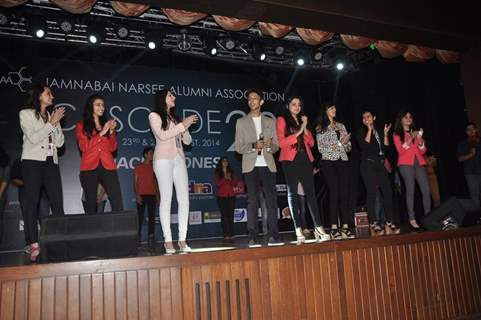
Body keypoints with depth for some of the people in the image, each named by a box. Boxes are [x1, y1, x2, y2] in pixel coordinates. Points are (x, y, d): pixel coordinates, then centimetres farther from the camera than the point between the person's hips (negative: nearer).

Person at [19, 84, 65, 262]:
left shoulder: (52, 116, 17)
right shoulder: (26, 114, 5)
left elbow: (59, 142, 9)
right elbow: (33, 138, -9)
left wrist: (56, 123, -3)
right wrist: (51, 123, -9)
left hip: (51, 162, 4)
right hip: (32, 162, -4)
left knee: (57, 203, -4)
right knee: (32, 203, -5)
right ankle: (34, 246, -5)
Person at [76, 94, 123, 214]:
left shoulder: (107, 124, 19)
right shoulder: (81, 125, 11)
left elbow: (112, 148, 11)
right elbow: (84, 147, -3)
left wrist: (111, 131, -4)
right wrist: (101, 133, -9)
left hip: (108, 167, 2)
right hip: (89, 168, -2)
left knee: (118, 203, -11)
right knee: (91, 204, -1)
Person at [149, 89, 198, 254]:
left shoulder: (175, 118, 23)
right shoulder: (154, 116, 7)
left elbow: (188, 141, 18)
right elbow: (162, 135, -9)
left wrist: (185, 128, -2)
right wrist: (183, 125, -10)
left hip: (179, 159, 5)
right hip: (163, 160, -5)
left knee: (184, 199, -5)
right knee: (166, 199, -8)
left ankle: (182, 239, -1)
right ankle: (168, 240, -5)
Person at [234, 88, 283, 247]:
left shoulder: (270, 122, 16)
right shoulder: (241, 122, 9)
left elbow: (276, 147, 13)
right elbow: (238, 147, 3)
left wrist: (270, 145, -9)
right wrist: (254, 146, -14)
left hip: (268, 166, 2)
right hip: (251, 166, -2)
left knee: (272, 200, -3)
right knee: (252, 201, -4)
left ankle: (273, 236, 2)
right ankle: (252, 237, 0)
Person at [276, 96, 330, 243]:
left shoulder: (302, 121, 22)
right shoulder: (282, 120, 7)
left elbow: (311, 142, 12)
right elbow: (281, 142, -6)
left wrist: (305, 128, 1)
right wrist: (297, 133, -10)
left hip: (305, 159, 5)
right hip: (290, 159, -4)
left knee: (310, 192, -2)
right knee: (293, 192, -4)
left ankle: (319, 228, -3)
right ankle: (298, 230, -5)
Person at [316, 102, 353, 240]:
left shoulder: (341, 126, 19)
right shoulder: (320, 128, 5)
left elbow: (348, 147, 16)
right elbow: (321, 148, -3)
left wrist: (346, 143, -6)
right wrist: (340, 143, -8)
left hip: (343, 162, 4)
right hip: (329, 162, -4)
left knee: (345, 194, -1)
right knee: (334, 194, -8)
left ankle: (345, 227, 2)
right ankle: (334, 228, -4)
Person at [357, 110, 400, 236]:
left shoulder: (379, 132, 17)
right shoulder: (361, 132, 6)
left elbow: (385, 147, 10)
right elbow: (364, 145, -12)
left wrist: (385, 134, 0)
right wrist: (369, 130, -8)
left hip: (380, 164, 5)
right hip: (368, 164, -5)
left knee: (388, 191, 0)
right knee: (371, 193, -10)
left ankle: (389, 223, 9)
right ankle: (374, 225, -10)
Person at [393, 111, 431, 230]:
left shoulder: (416, 132, 21)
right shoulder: (397, 134, 8)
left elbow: (423, 151, 12)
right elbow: (400, 151, -6)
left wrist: (420, 139, -6)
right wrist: (410, 139, -15)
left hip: (419, 163, 4)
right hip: (406, 164, -4)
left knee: (426, 190, -6)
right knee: (410, 190, -12)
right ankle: (412, 219, -11)